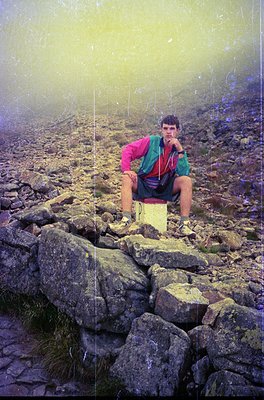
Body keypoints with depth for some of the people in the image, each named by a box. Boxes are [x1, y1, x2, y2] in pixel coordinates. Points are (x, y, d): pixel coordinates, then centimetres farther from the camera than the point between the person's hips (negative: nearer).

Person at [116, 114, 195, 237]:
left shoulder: (178, 150, -2)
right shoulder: (151, 142, -6)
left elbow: (184, 173, -16)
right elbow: (128, 149, -7)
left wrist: (180, 151, -23)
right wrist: (126, 169, -21)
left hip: (165, 189, 1)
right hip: (143, 186, -1)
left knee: (186, 181, -22)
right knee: (127, 178, -28)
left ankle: (184, 224, -23)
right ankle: (126, 220, -35)